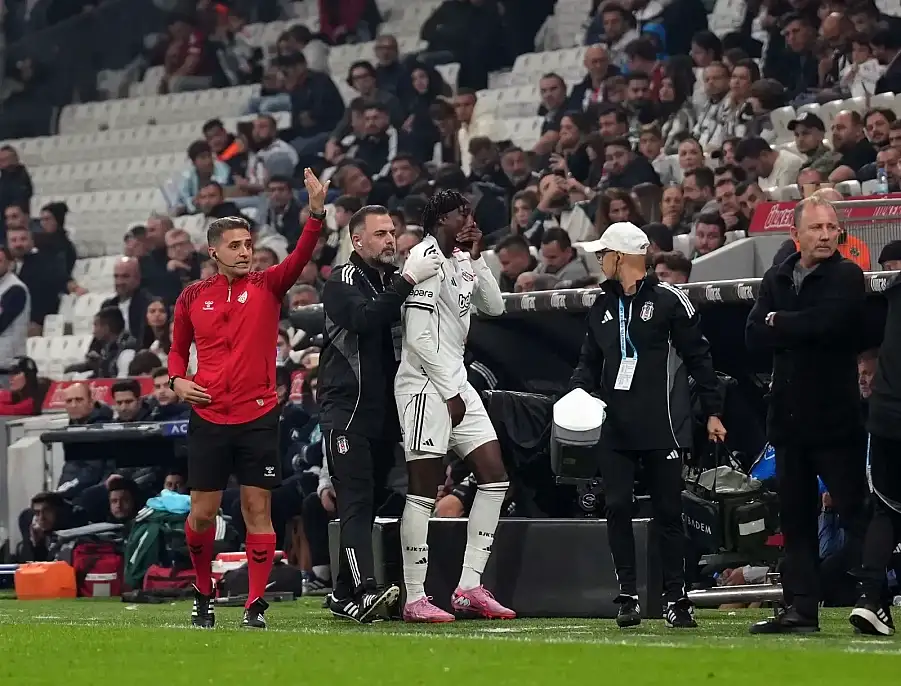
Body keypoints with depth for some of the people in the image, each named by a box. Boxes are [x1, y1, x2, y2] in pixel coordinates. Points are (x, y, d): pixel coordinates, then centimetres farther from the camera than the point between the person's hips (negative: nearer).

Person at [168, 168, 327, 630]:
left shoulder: (267, 286, 2)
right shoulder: (192, 297, 7)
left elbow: (300, 258, -16)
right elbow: (178, 348, 21)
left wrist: (316, 214, -31)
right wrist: (177, 380, 0)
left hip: (258, 417, -1)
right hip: (208, 418, 1)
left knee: (257, 509, -3)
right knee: (202, 512, 4)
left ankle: (255, 604, 1)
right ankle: (203, 593, 24)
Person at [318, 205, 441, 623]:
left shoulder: (394, 280, 14)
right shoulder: (342, 283, -6)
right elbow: (364, 319, -26)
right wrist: (407, 281, -29)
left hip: (385, 412, 7)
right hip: (346, 410, -7)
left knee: (367, 503, 10)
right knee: (357, 501, -16)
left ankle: (343, 594, 18)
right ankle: (364, 591, -28)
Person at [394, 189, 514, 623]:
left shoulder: (459, 261, 16)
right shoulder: (426, 257, -12)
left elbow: (494, 307, 20)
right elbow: (418, 337, -18)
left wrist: (476, 260, 8)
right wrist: (450, 392, -15)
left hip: (455, 384, 10)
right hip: (426, 386, -10)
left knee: (494, 476, 5)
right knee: (423, 491, -8)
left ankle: (469, 588, 6)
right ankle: (415, 600, -4)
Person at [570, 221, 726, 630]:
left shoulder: (668, 300, -3)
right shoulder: (603, 306, 15)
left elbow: (697, 357, -2)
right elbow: (590, 361, 20)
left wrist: (712, 412, -4)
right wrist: (577, 393, 0)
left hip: (662, 427, -5)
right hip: (614, 428, 5)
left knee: (668, 512, 1)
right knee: (617, 508, -3)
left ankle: (676, 598, 8)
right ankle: (628, 596, 2)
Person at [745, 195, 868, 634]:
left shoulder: (847, 277, -5)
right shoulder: (776, 280, 12)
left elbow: (827, 322, -22)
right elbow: (754, 338, 0)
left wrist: (778, 322, -7)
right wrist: (802, 330, -14)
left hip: (835, 417, -6)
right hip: (789, 417, 6)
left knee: (854, 514, -6)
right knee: (795, 517, 8)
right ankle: (800, 609, 12)